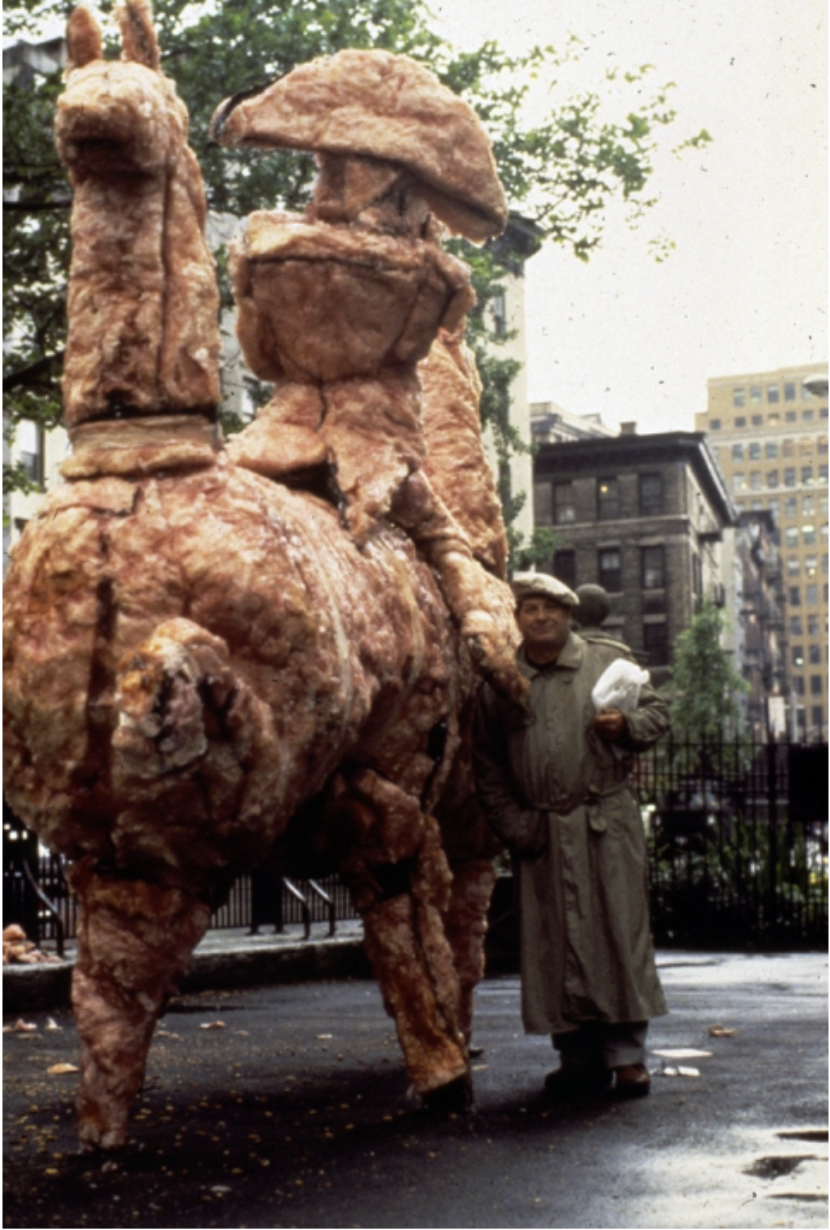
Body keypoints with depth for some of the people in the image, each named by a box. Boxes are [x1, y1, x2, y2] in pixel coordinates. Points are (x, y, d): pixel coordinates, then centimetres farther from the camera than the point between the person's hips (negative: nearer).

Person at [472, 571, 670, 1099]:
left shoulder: (608, 662, 8)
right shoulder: (498, 684, 8)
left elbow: (658, 711, 11)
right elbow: (488, 763, 8)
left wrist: (627, 725, -11)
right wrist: (513, 826, 0)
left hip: (608, 822, -1)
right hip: (542, 831, 1)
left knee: (620, 931, -3)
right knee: (558, 942, 3)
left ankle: (626, 1053, 4)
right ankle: (581, 1058, 11)